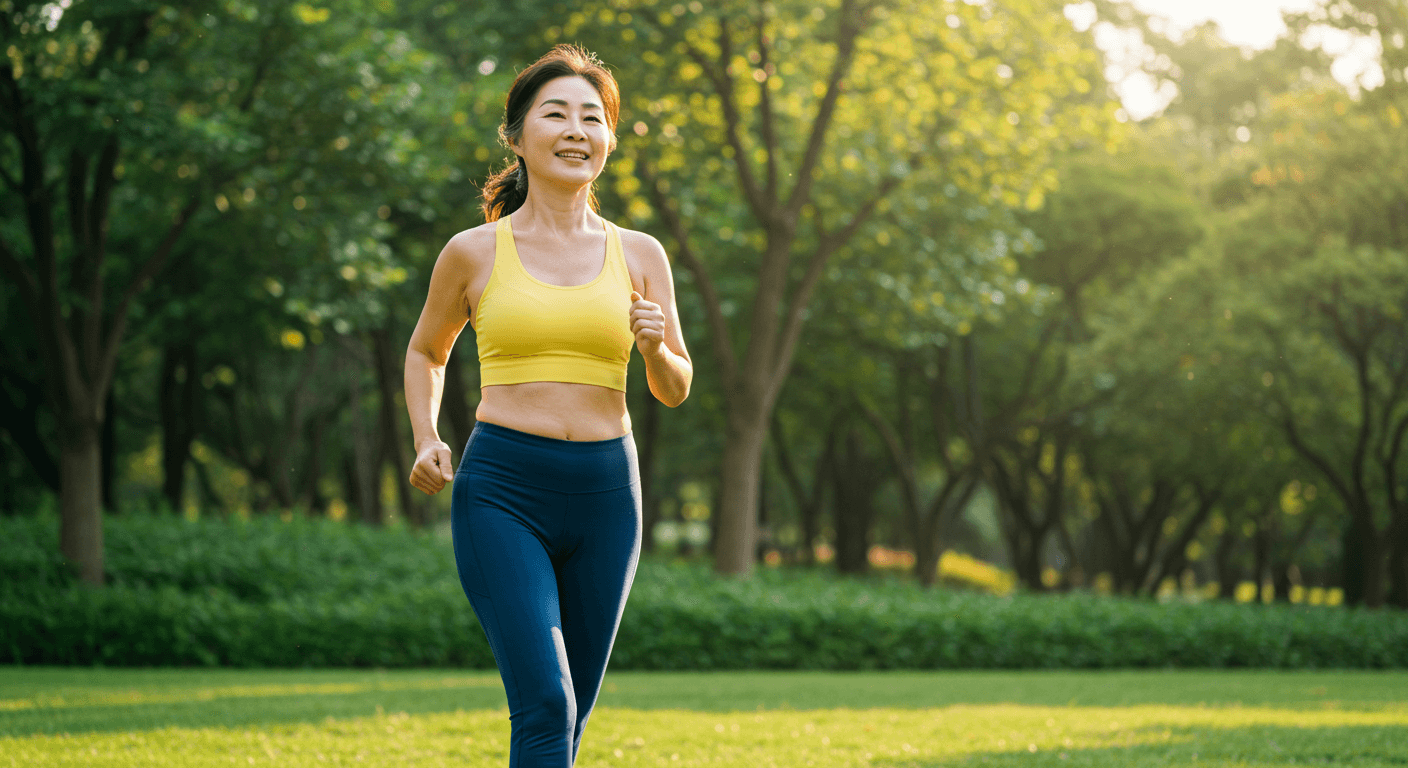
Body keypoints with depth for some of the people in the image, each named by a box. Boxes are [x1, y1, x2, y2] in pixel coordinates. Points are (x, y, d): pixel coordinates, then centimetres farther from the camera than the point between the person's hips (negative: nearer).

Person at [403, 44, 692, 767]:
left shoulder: (638, 256, 7)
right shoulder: (474, 252, 3)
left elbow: (675, 389, 13)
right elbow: (426, 352, 19)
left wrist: (656, 346, -9)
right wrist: (426, 441, 2)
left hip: (605, 492, 3)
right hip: (502, 490, -3)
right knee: (544, 707, -17)